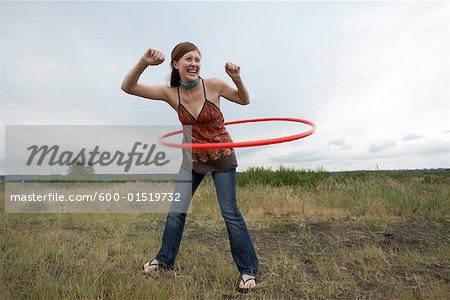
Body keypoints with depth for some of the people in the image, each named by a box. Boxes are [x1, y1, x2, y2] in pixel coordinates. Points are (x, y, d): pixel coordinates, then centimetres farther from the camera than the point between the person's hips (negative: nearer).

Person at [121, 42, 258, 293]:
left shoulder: (213, 85, -15)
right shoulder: (170, 93, -10)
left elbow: (245, 101, -1)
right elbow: (128, 87, -16)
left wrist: (237, 79, -21)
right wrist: (144, 62, -33)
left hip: (222, 157, -3)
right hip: (193, 158, 4)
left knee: (230, 212, -4)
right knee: (176, 209, 9)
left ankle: (248, 270, 12)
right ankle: (165, 260, 31)